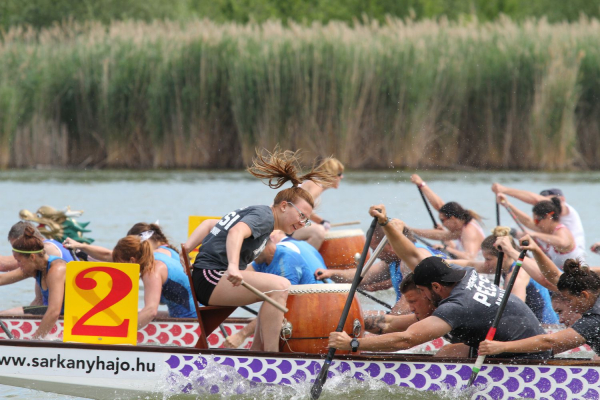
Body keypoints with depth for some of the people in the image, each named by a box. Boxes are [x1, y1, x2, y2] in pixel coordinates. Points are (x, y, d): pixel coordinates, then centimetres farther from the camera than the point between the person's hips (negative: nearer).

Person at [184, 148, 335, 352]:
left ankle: (256, 351, 15)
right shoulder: (264, 215, -9)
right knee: (279, 286, -25)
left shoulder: (254, 211, 22)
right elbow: (236, 232, -29)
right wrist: (233, 267, -45)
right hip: (211, 278, -11)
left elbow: (208, 225, 22)